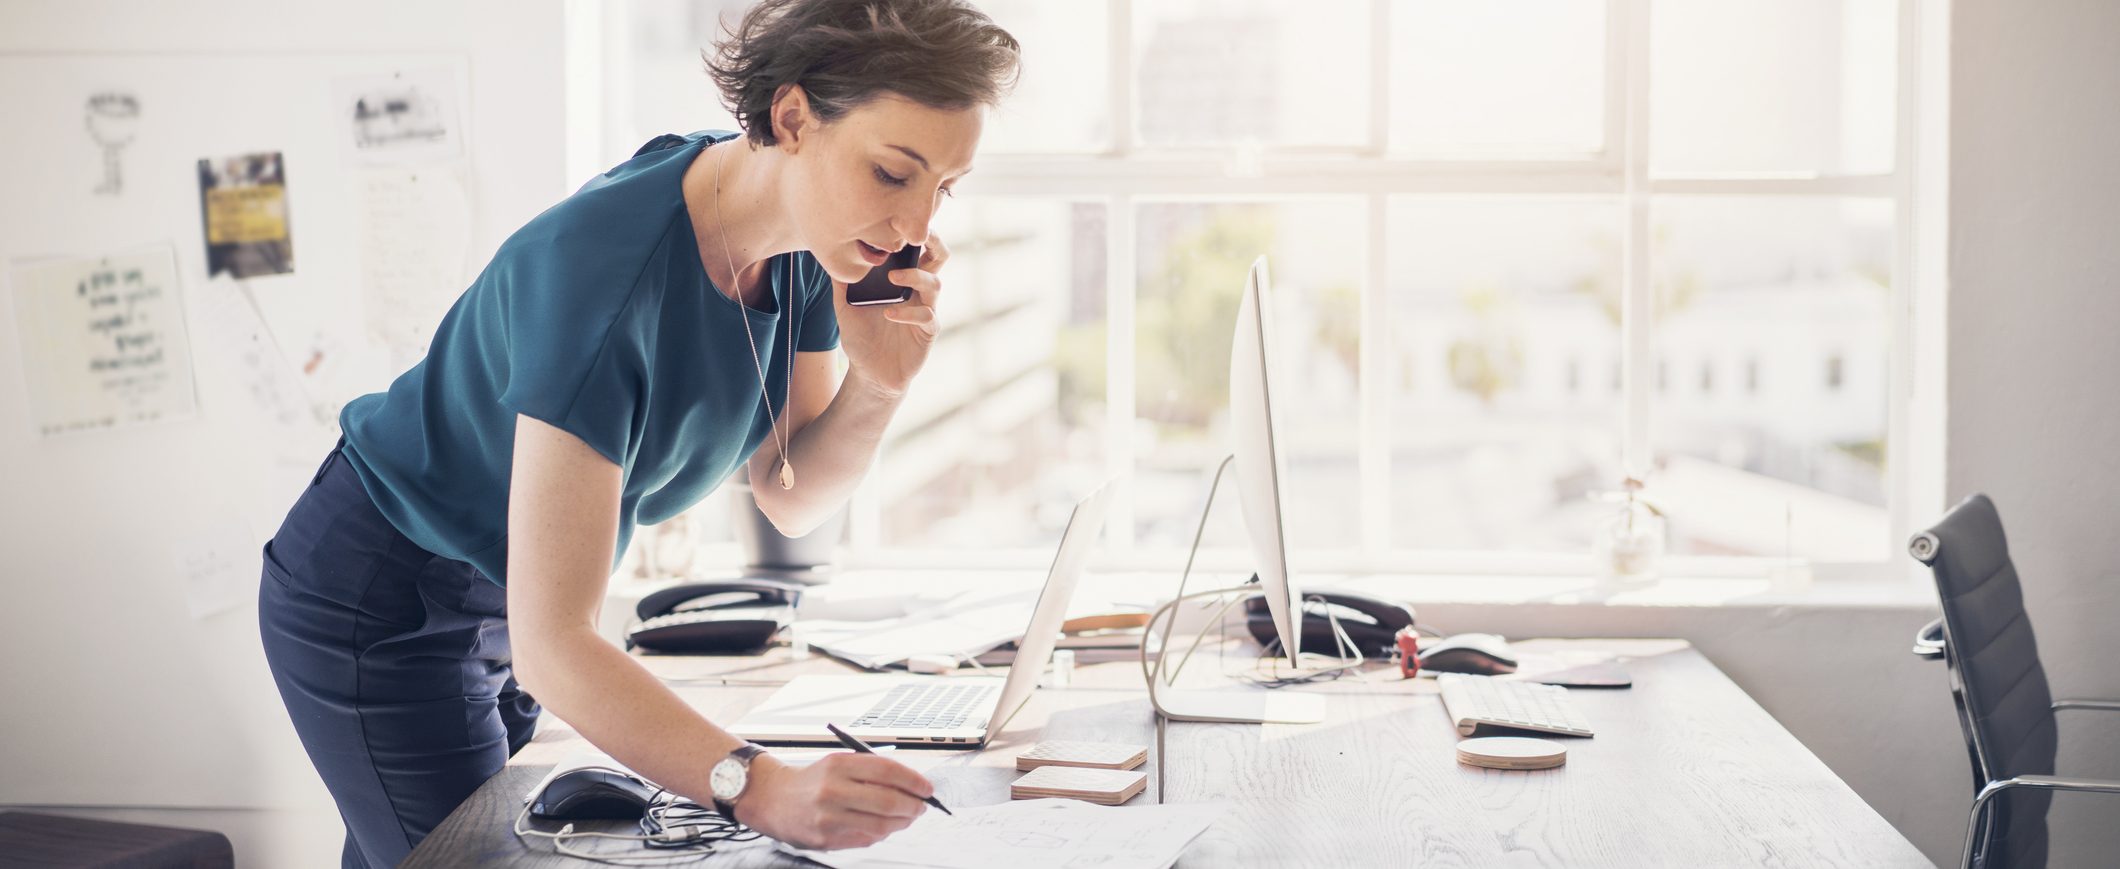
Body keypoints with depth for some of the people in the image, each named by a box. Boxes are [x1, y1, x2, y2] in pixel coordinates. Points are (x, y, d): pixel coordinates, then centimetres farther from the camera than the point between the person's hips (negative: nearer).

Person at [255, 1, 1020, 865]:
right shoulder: (604, 273, -36)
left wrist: (877, 384, -22)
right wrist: (761, 791, -49)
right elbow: (549, 645, -38)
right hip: (381, 608, -7)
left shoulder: (809, 244, -12)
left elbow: (790, 498, -2)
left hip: (502, 602, 7)